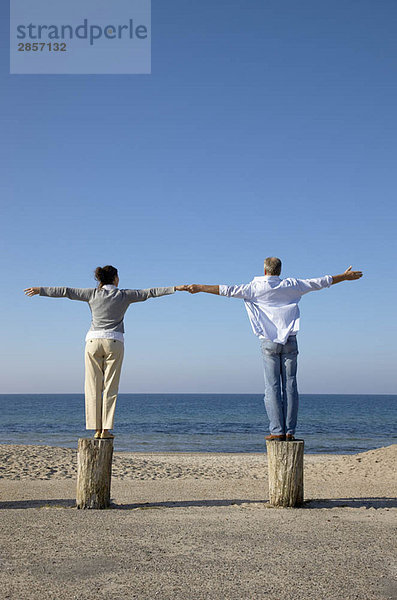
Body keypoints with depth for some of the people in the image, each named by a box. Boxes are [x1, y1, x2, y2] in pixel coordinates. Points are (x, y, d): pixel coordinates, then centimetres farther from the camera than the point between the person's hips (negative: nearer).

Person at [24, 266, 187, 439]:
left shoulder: (93, 294, 7)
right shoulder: (124, 295, 4)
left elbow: (66, 291, 10)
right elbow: (149, 293, 6)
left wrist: (40, 290, 18)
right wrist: (176, 288, 11)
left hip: (93, 341, 1)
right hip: (114, 342, -1)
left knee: (93, 387, 5)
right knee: (110, 387, 1)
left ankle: (97, 429, 2)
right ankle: (106, 430, -3)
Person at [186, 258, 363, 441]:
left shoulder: (255, 287, 1)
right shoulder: (291, 285, 8)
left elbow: (228, 290, -3)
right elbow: (319, 282, 15)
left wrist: (199, 288, 3)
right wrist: (345, 276, 27)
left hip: (269, 342, -2)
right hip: (290, 340, 2)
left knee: (272, 386, -1)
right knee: (290, 385, 3)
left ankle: (277, 430, -5)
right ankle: (290, 431, 2)